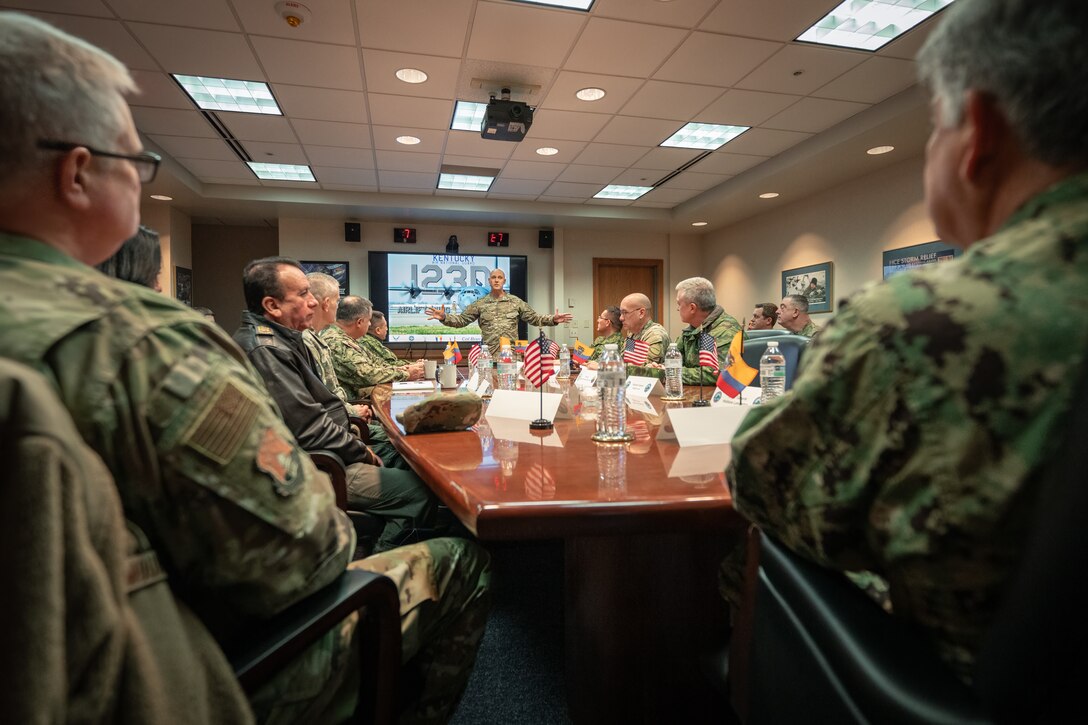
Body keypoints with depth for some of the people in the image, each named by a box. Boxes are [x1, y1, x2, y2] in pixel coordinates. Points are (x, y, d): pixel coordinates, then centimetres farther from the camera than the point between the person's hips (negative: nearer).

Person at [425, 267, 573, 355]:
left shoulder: (516, 301, 9)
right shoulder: (480, 304, 7)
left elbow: (534, 318, 10)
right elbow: (461, 320, 6)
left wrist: (552, 319, -3)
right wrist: (444, 317, -11)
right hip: (489, 356, 0)